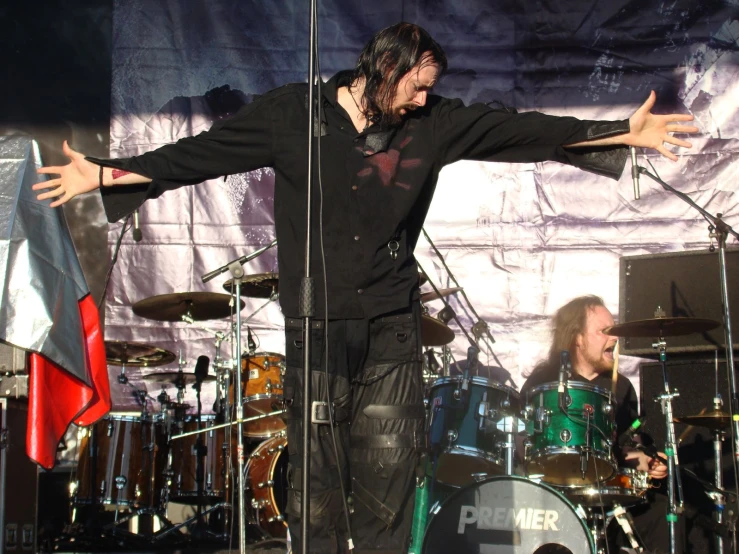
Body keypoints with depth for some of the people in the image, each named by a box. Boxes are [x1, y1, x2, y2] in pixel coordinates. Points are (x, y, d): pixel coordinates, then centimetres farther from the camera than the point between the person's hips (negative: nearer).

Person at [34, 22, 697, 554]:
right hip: (316, 333, -2)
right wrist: (103, 173, -4)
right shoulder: (292, 113, 1)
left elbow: (524, 132, 6)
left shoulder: (435, 124, 6)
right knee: (315, 488, 1)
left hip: (392, 331, 2)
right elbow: (197, 153, 1)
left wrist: (626, 133, 3)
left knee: (389, 485, 1)